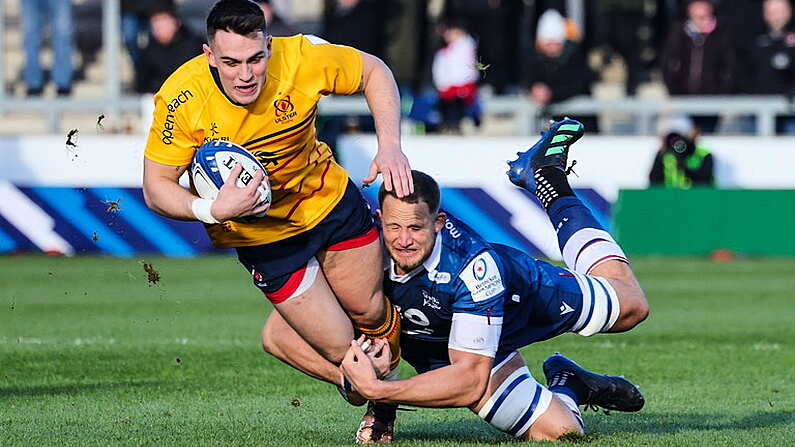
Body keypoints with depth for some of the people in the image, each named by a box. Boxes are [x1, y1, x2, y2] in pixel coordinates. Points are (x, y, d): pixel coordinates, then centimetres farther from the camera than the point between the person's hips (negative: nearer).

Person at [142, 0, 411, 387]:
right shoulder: (180, 101, -30)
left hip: (328, 199, 2)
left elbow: (374, 72, -6)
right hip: (260, 234, -2)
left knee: (370, 313, 11)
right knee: (337, 348, -2)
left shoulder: (301, 58, -26)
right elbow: (156, 189, -21)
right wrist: (212, 211, -40)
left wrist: (390, 147, -18)